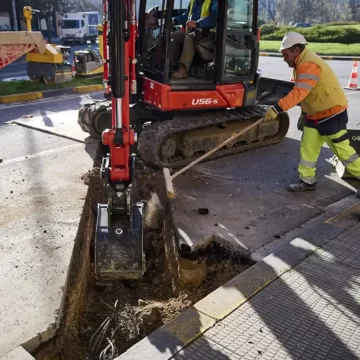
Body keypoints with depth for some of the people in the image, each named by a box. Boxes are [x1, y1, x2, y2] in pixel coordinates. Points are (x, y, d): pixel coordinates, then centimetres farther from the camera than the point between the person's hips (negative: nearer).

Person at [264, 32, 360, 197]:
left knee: (342, 150, -2)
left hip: (331, 114, -10)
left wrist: (277, 108, -40)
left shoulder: (308, 64, -24)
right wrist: (304, 113, 20)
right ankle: (307, 181, 19)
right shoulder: (302, 63, 9)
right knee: (307, 147, 10)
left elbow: (299, 93, -36)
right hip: (315, 115, 10)